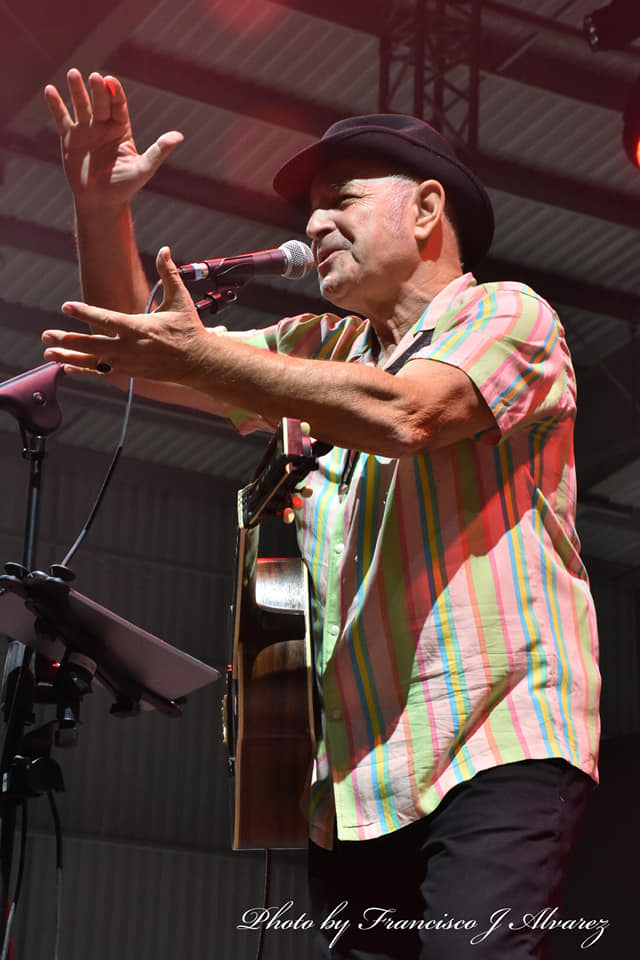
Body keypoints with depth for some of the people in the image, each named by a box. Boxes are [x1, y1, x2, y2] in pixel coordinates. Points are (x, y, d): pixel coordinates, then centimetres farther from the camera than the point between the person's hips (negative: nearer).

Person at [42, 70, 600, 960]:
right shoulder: (319, 350, 24)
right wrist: (103, 209, 7)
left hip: (498, 749, -6)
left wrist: (198, 355, -15)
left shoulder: (507, 314, 3)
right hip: (356, 773, 6)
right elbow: (135, 355, 23)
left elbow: (403, 414, -17)